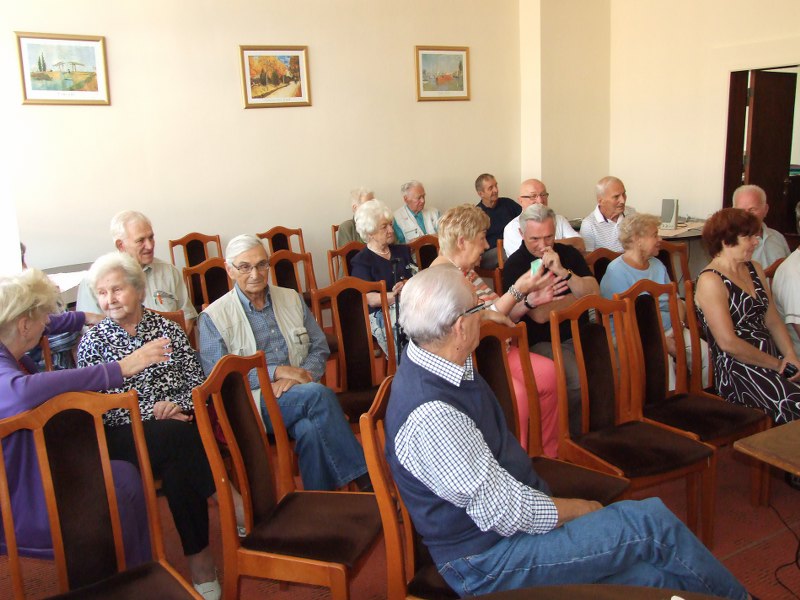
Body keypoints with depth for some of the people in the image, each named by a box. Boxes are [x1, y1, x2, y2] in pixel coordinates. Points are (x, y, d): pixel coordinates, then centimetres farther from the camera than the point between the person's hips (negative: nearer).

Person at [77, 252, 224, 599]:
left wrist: (180, 404, -11)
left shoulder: (167, 329, 14)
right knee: (179, 438, -33)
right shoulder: (92, 342, 8)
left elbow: (197, 380, 10)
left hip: (177, 426, 2)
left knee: (177, 470, -31)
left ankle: (201, 561, -20)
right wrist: (151, 411, -15)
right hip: (123, 438, -2)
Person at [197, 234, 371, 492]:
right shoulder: (213, 318, 1)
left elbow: (320, 348, 11)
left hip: (299, 395, 4)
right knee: (319, 393, -31)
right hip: (252, 406, -3)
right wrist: (276, 372, -14)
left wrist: (296, 377, -10)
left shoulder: (292, 299, 15)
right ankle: (362, 478, -24)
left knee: (311, 429, -33)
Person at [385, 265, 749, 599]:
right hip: (486, 561, -9)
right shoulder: (431, 416, -32)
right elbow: (506, 513, -26)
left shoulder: (429, 359, -2)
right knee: (654, 522, -6)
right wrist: (582, 510, -11)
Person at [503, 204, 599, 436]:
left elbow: (594, 293, -1)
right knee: (578, 378, -29)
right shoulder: (515, 265, -5)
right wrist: (576, 296, 0)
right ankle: (577, 433, -4)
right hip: (542, 342, -5)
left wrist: (562, 271, -15)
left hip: (579, 334, 5)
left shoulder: (568, 253, 11)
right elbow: (539, 315, -14)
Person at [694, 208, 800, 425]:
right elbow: (728, 343, -15)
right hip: (736, 369, -7)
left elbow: (773, 320, 18)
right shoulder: (711, 281, -9)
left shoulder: (755, 269, 17)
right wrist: (776, 364, -7)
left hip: (772, 357, 8)